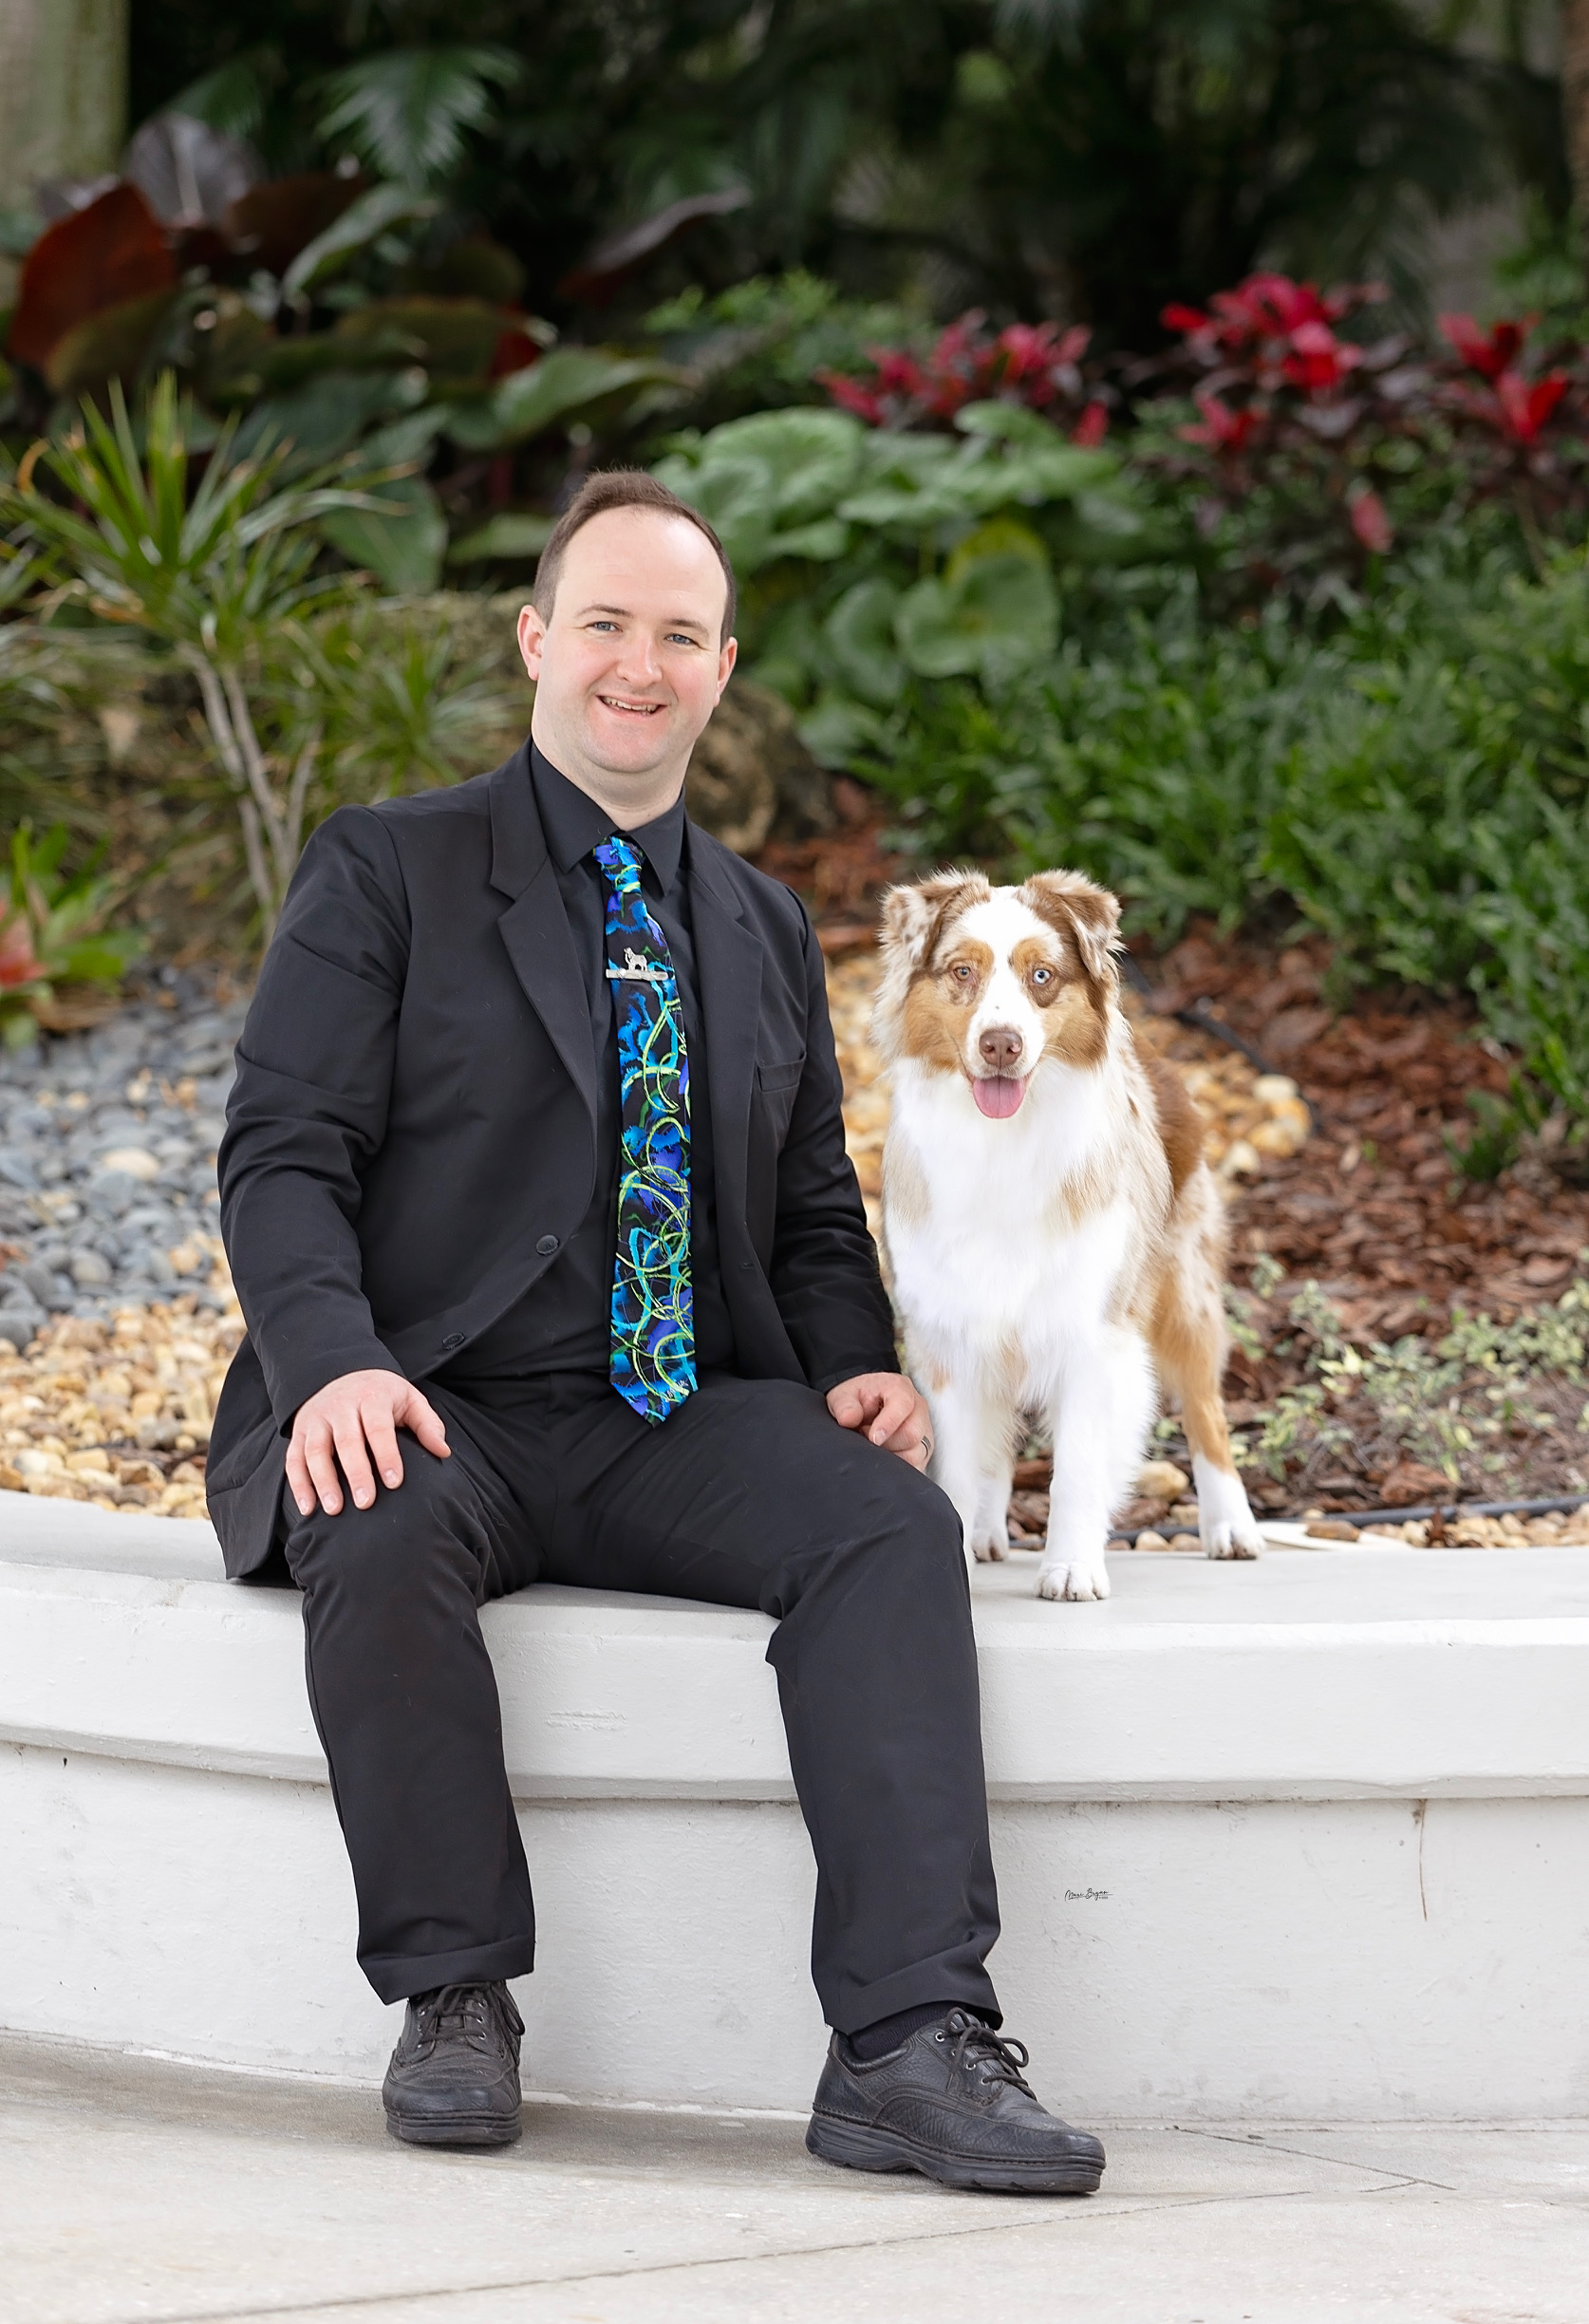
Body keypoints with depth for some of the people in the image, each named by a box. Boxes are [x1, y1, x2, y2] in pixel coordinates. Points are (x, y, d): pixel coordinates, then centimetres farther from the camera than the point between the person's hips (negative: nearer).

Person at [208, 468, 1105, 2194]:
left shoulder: (765, 932, 21)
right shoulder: (384, 873, 7)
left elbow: (813, 1211, 23)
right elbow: (283, 1156, -2)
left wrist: (855, 1365, -1)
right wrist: (333, 1363, -22)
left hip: (682, 1432, 3)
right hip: (434, 1417, -3)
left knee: (893, 1520, -27)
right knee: (387, 1538, -38)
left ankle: (909, 2047, -34)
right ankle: (452, 1997, -21)